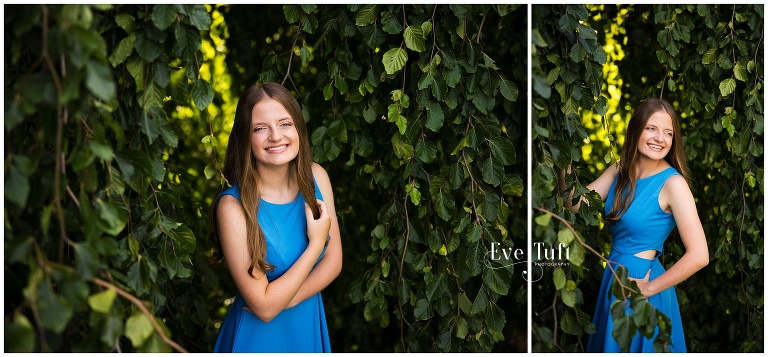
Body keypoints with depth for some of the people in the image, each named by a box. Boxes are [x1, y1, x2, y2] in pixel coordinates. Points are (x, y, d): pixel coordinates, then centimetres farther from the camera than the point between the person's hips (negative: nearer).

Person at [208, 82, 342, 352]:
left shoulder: (315, 176, -10)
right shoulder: (234, 206, -24)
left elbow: (333, 261, -4)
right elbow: (264, 307, -23)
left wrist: (284, 300, -19)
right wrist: (315, 244, -21)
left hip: (309, 326, 4)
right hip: (260, 337, -4)